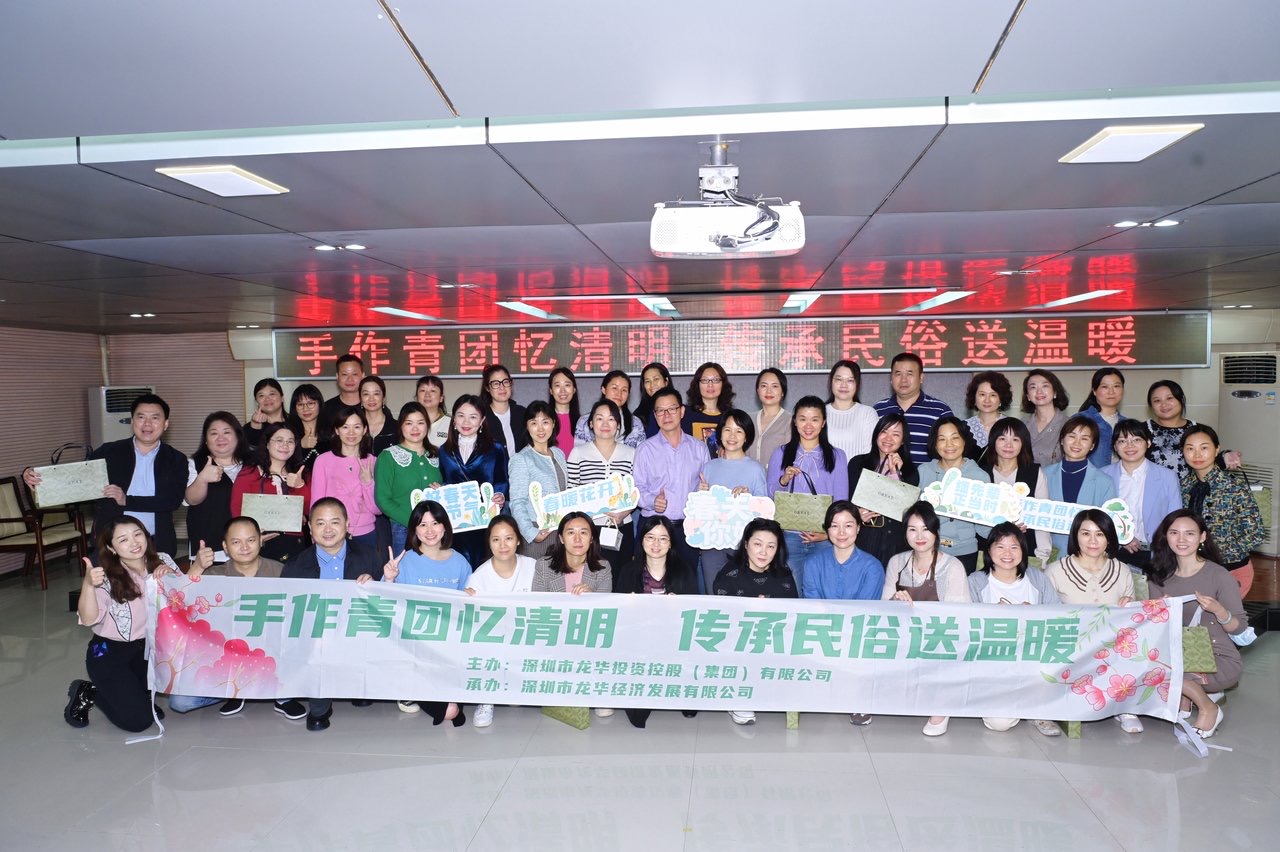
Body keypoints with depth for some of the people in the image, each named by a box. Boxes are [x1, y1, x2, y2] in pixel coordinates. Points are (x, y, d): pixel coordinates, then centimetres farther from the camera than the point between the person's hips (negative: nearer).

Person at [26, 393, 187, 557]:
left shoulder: (176, 460, 1)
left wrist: (127, 501, -20)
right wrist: (34, 476, -13)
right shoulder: (109, 452, 4)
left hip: (156, 546, 0)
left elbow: (173, 500, -11)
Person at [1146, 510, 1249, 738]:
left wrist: (1218, 610, -24)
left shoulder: (1219, 576, -9)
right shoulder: (1160, 577, 3)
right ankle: (1197, 692, 3)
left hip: (1219, 659, -5)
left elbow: (1240, 628, -5)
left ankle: (1208, 709, -2)